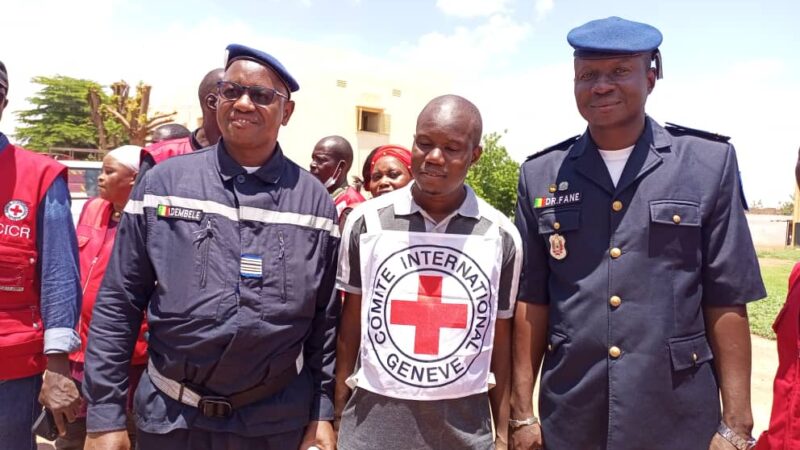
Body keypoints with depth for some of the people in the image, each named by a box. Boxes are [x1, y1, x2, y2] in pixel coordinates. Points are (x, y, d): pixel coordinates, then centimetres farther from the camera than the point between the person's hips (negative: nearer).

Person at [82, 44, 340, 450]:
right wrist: (105, 416, -3)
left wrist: (323, 413, 1)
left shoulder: (315, 200, -3)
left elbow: (325, 319, 1)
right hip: (169, 417, 1)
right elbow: (118, 303, -1)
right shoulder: (163, 181, -4)